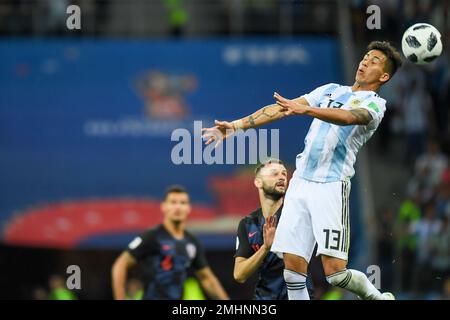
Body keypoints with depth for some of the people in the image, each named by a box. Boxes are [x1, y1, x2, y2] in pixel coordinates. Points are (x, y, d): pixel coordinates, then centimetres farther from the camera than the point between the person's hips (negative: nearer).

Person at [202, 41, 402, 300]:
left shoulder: (375, 104, 1)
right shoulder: (331, 90, 19)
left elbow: (348, 117, -21)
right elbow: (280, 109, 14)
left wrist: (305, 109, -36)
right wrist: (236, 125, 6)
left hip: (331, 187, -5)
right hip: (301, 181, 5)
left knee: (335, 273, -10)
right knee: (293, 269, -3)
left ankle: (377, 297, 17)